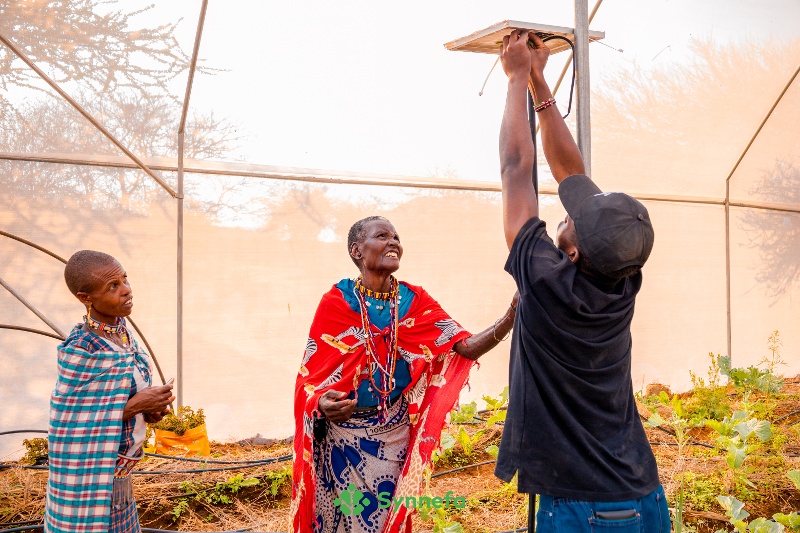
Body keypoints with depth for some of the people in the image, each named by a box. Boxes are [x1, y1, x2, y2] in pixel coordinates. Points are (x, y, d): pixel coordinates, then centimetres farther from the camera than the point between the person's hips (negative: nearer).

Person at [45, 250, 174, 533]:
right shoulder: (81, 352, -26)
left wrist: (146, 408, -6)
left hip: (114, 470, 8)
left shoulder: (116, 329, -1)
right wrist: (136, 405, -22)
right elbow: (72, 431, -22)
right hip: (89, 479, -8)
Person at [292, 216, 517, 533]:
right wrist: (323, 405, -34)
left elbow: (467, 347, -13)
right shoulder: (337, 302, -11)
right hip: (342, 433, -2)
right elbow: (311, 375, -12)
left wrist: (510, 317, -30)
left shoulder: (415, 301, -3)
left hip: (394, 435, 2)